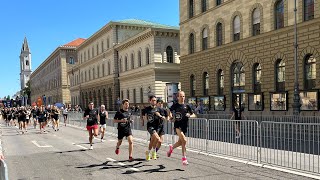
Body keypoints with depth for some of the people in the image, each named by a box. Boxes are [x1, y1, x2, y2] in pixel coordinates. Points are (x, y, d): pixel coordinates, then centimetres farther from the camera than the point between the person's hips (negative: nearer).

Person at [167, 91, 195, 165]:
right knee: (184, 140, -20)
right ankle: (184, 158, -7)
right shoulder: (175, 105, 0)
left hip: (184, 126, 4)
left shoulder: (187, 106, 5)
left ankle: (171, 148, 42)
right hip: (177, 125, -4)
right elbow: (170, 111, 16)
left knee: (180, 142, 11)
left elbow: (193, 114, 10)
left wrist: (190, 115, -12)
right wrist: (171, 116, -4)